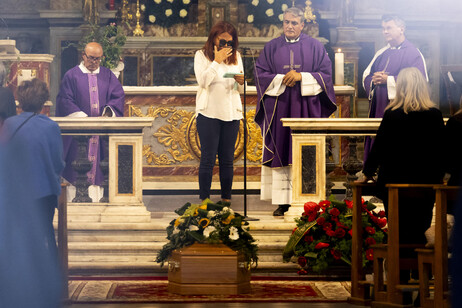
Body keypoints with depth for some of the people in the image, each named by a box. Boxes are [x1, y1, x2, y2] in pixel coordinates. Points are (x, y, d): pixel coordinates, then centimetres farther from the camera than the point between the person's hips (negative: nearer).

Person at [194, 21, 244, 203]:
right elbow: (203, 81, -14)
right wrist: (217, 61, -16)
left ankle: (226, 198, 11)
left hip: (231, 112, 4)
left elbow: (241, 88, 13)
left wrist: (241, 81, -10)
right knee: (208, 158, -4)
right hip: (208, 112, -4)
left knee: (227, 159, 5)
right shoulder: (202, 55, 0)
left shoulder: (235, 56, 11)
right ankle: (204, 199, 0)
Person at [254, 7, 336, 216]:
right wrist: (281, 79, -10)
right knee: (281, 154, -3)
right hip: (279, 108, 1)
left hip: (306, 108, -1)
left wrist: (301, 77, -12)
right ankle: (283, 202, -2)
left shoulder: (314, 47, 7)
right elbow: (260, 73, 4)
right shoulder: (271, 47, 10)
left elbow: (326, 73, 1)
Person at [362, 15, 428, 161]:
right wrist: (374, 80, -10)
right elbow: (366, 76, 16)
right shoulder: (381, 54, 16)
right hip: (378, 109, 6)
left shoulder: (413, 53, -4)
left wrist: (388, 80, -17)